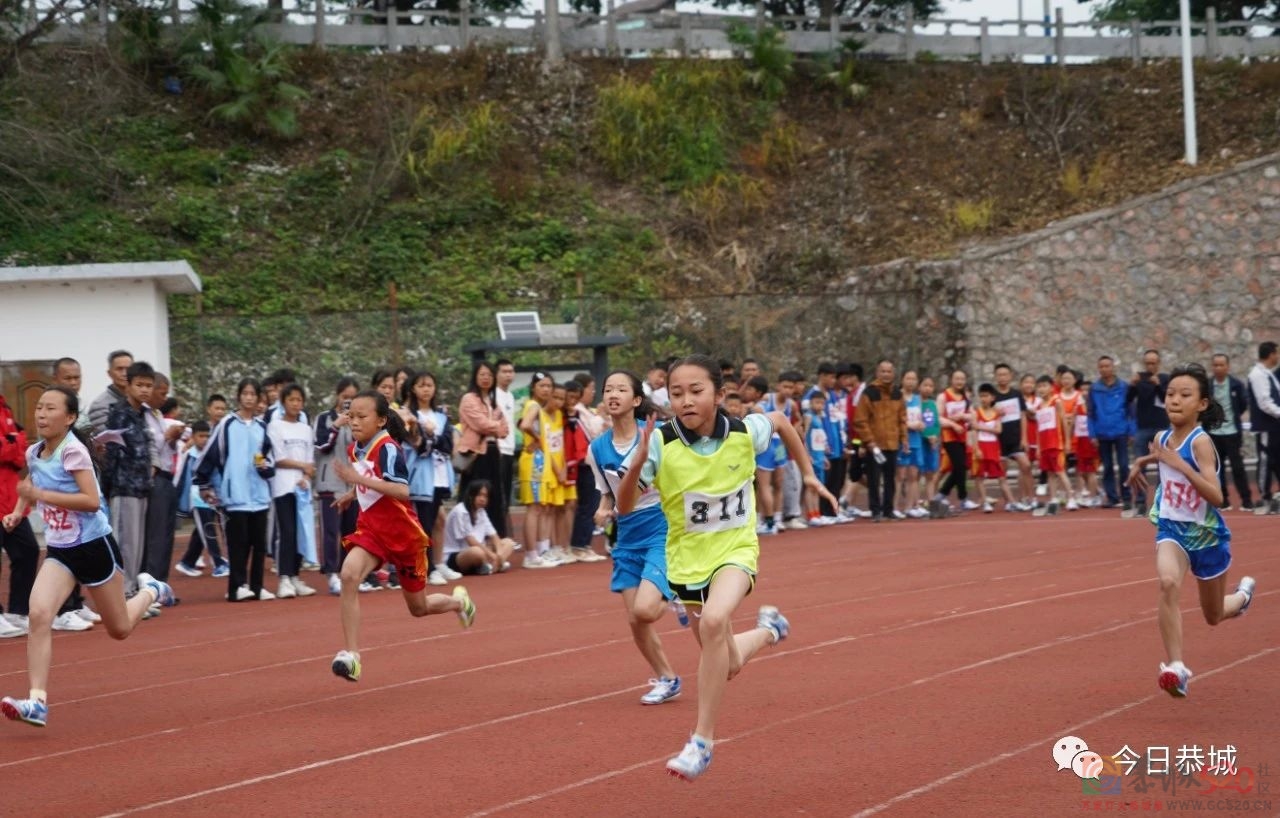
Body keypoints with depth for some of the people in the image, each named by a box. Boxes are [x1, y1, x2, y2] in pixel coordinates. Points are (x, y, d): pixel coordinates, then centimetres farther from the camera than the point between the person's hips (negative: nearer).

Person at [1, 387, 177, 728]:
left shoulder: (73, 450, -19)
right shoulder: (34, 453, 2)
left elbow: (92, 501, -28)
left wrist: (39, 494, -28)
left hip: (93, 545, -5)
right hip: (59, 550, 5)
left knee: (120, 628, 11)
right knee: (38, 614, -20)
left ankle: (150, 591, 44)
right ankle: (37, 702, -23)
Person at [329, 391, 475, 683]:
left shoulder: (387, 448, -22)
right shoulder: (355, 449, 1)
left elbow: (403, 491, -36)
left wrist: (360, 479, -39)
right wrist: (352, 494, 10)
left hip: (403, 533, -5)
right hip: (371, 528, 5)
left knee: (418, 607, 12)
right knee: (349, 574, -27)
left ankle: (458, 601, 47)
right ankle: (351, 654, -24)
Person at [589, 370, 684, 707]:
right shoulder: (597, 448, 3)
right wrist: (604, 510, -3)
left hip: (663, 532, -5)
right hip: (628, 540, 5)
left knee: (644, 609, -23)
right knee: (634, 620, 3)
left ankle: (679, 603, 10)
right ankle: (666, 679, 23)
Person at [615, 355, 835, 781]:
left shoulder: (745, 433, -13)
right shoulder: (661, 443, -18)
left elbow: (781, 421, 10)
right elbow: (624, 507, -20)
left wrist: (808, 473, 13)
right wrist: (636, 464, -37)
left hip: (736, 549, -2)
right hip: (687, 558, 2)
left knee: (714, 620, -34)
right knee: (729, 666, 13)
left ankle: (703, 741, -25)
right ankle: (768, 628, 51)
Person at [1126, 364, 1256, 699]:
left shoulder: (1200, 442, -23)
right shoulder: (1162, 438, -5)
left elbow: (1216, 496, -33)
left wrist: (1181, 465, -38)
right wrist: (1141, 461, 10)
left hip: (1207, 533, -3)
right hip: (1172, 529, 3)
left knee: (1214, 616, 16)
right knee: (1168, 583, -30)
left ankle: (1243, 593, 52)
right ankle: (1176, 667, -29)